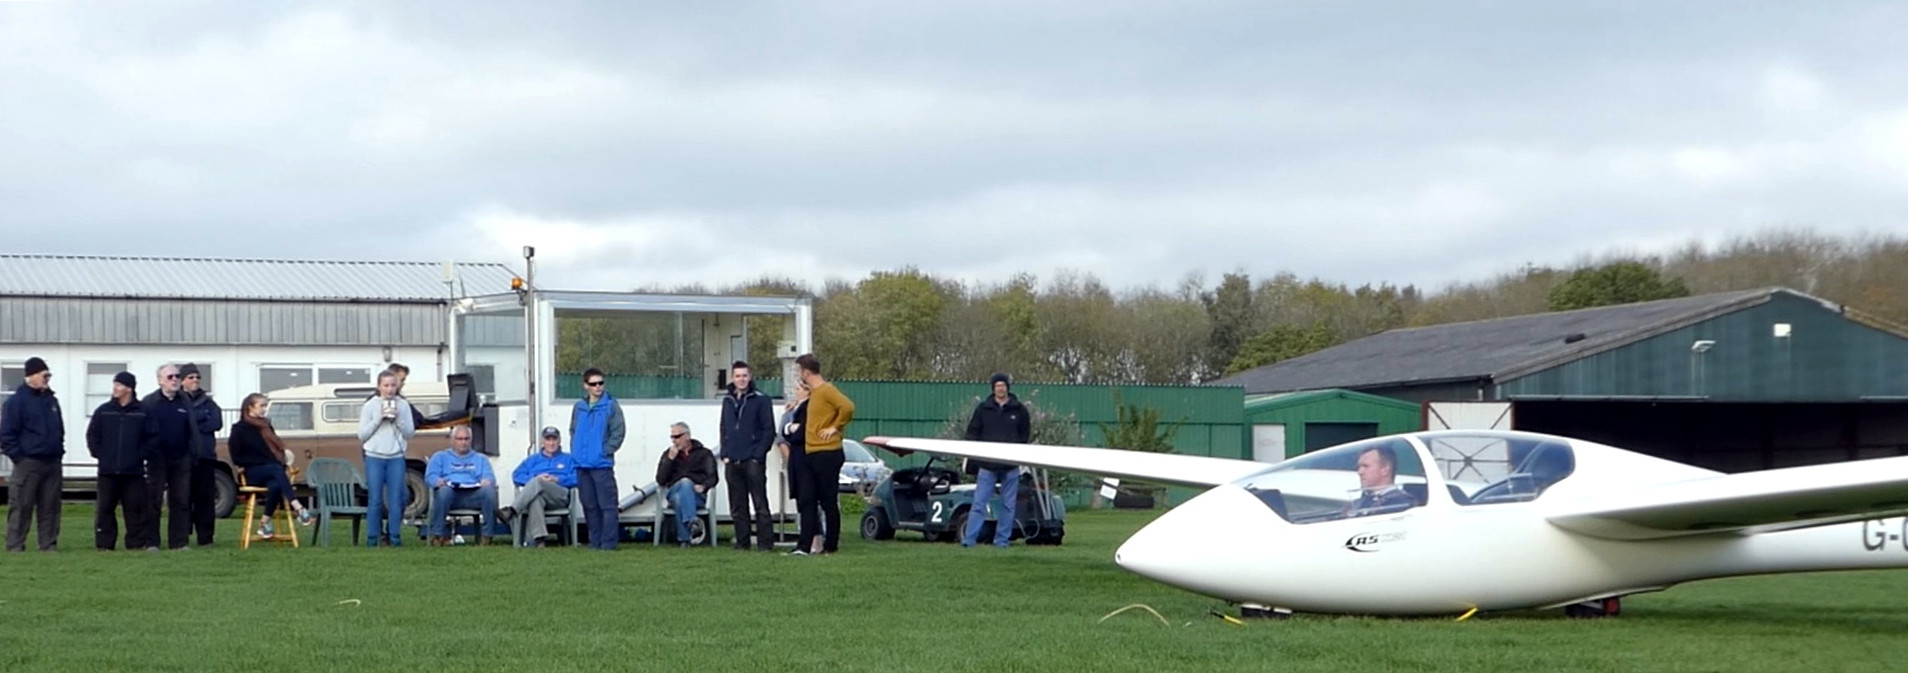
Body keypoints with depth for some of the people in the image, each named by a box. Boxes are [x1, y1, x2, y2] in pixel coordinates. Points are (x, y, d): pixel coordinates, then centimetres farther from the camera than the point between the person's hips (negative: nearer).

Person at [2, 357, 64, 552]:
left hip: (52, 463, 6)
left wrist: (59, 451, 13)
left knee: (50, 507, 7)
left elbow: (60, 430, 23)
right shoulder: (17, 401, -6)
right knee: (21, 507, -5)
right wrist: (17, 456, -12)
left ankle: (49, 545, 11)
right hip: (28, 463, -6)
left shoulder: (51, 400, 15)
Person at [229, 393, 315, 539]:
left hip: (270, 471, 4)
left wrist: (282, 463, 1)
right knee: (277, 470, -37)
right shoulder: (240, 429, 3)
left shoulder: (266, 426, 21)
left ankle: (265, 523, -29)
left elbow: (277, 449, 25)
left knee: (275, 486, -34)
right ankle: (298, 508, -50)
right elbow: (237, 458, -4)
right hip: (252, 474, -4)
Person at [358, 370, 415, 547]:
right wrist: (379, 418, -10)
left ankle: (394, 537, 6)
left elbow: (410, 433, 6)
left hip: (396, 458, 1)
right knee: (375, 500, -2)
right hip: (374, 457, -1)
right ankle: (372, 538, 3)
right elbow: (362, 434, 0)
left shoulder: (403, 406, 6)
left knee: (396, 499, 0)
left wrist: (398, 418, -9)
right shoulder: (370, 406, 2)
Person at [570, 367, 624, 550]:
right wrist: (575, 452, 6)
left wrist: (605, 451, -11)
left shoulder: (611, 406, -2)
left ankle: (608, 543, -6)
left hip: (602, 464, -5)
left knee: (607, 505, -6)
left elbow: (618, 433, -5)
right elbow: (573, 431, 19)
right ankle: (595, 541, 15)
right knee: (589, 505, 9)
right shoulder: (579, 407, 12)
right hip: (582, 465, 5)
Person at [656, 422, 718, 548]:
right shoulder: (668, 454, 19)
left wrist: (703, 486, -17)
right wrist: (670, 459, -3)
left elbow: (712, 477, 6)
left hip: (697, 495, -1)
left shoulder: (703, 453, 15)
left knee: (686, 482, -36)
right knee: (684, 482, -35)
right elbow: (660, 480, 7)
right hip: (674, 492, 1)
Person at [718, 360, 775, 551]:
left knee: (760, 504, -6)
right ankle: (742, 542, 12)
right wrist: (725, 454, 7)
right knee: (737, 507, 7)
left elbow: (769, 430, -5)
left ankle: (765, 543, -6)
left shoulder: (760, 400, -2)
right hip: (732, 462, 6)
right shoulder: (728, 401, 14)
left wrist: (758, 455, -12)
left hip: (753, 461, -6)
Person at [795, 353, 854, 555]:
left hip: (826, 453, -10)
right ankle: (804, 544, 9)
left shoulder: (826, 390, -12)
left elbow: (847, 407, -25)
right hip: (812, 453, 10)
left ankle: (831, 545, 2)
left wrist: (835, 428, -16)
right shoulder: (813, 393, 16)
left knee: (829, 502, -3)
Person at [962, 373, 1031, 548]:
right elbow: (972, 433, 7)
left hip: (1010, 467, 1)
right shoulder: (983, 408, 4)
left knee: (1008, 505, 4)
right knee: (979, 504, -5)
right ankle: (969, 539, -6)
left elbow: (1025, 435, 13)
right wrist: (975, 456, -2)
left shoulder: (1019, 410, 5)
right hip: (987, 465, -1)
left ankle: (1002, 539, 11)